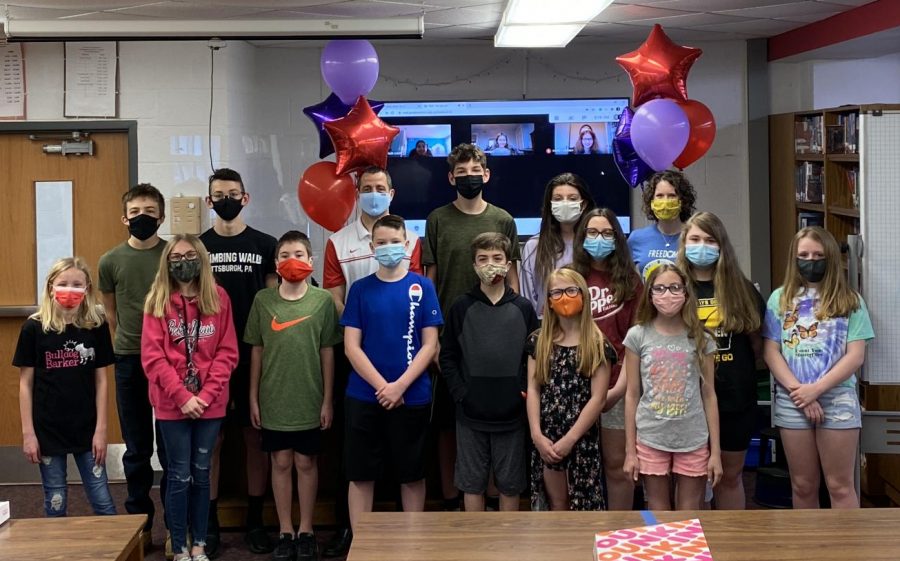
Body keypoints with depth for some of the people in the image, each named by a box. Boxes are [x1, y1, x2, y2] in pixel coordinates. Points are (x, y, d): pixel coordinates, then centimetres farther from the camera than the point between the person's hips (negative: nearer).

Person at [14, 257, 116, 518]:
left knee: (103, 503, 3)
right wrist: (27, 432, -4)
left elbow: (100, 380, 2)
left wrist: (101, 429, -1)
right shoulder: (34, 328, -5)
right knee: (55, 504, 9)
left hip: (87, 429, 1)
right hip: (48, 430, -1)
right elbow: (26, 383, -1)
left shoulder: (97, 326, -1)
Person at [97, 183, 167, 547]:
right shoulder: (110, 261, 2)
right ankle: (140, 523, 19)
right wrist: (131, 341, 11)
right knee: (137, 448, 9)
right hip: (129, 360, 2)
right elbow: (110, 312, 14)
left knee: (171, 446, 3)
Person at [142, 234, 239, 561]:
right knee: (179, 476, 3)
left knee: (201, 474, 10)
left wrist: (206, 395, -11)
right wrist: (182, 396, -14)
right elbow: (152, 357, -7)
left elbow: (227, 352, -1)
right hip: (171, 405, -1)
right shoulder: (157, 302, -2)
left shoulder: (219, 298, 2)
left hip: (210, 404, 2)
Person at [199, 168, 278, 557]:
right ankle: (209, 524, 11)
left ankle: (255, 522, 15)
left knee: (256, 437, 5)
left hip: (255, 354, 0)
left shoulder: (265, 245, 3)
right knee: (209, 439, 3)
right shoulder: (197, 247, 6)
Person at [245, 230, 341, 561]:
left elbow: (327, 353, 0)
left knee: (306, 463, 8)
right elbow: (257, 351, 4)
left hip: (309, 401, -1)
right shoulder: (263, 300, 0)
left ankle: (306, 532, 19)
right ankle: (285, 532, 18)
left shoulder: (322, 300, -4)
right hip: (273, 400, 1)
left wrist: (327, 400, -1)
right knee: (281, 463, 8)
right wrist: (253, 397, 3)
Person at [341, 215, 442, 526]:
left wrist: (399, 386, -13)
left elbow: (430, 345, -2)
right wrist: (382, 386, -12)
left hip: (412, 396, 0)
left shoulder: (422, 287, 0)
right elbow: (351, 346, -2)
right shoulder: (361, 289, 2)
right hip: (364, 396, 1)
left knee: (412, 474, 9)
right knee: (361, 475, 5)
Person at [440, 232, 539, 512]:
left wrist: (525, 393, -7)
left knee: (510, 484, 8)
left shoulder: (523, 308, 3)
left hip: (511, 414, 0)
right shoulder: (462, 307, 1)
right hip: (471, 414, 0)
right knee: (472, 483, 8)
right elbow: (447, 356, 2)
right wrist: (460, 393, -8)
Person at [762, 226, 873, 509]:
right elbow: (771, 352, 2)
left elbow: (855, 356, -4)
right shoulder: (780, 299, 7)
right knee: (803, 486, 9)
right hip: (792, 401, 2)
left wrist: (816, 389, -13)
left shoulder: (849, 301, 3)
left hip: (837, 399, -1)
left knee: (840, 486, 1)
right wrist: (798, 391, -11)